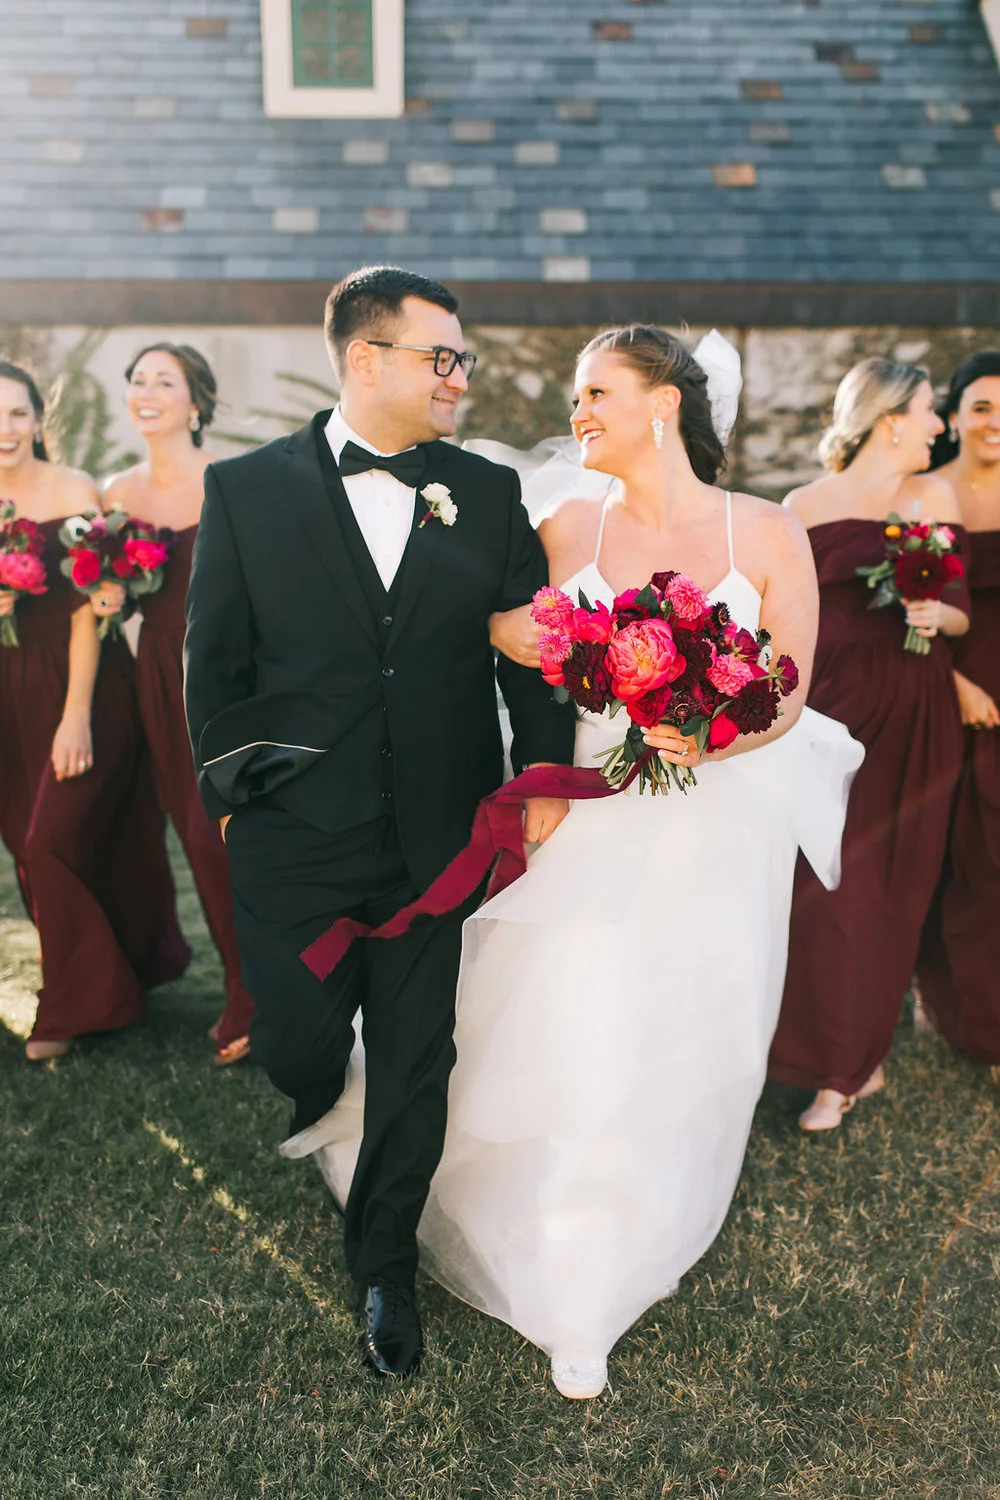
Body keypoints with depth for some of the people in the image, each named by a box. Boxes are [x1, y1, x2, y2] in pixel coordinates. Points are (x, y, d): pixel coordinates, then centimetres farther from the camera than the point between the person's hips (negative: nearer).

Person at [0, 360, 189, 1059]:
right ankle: (105, 982, 31)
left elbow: (88, 607, -12)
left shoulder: (74, 491, -9)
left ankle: (77, 1003, 14)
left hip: (85, 685, -5)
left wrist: (77, 714, -16)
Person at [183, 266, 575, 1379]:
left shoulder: (488, 493, 3)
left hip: (442, 842, 2)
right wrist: (229, 795, 0)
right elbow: (216, 660, 3)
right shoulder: (248, 489, -1)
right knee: (296, 1054, 7)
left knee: (415, 1067, 12)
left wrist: (545, 769, -8)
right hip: (295, 840, -1)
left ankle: (384, 1265, 36)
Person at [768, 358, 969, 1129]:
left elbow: (960, 611, 11)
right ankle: (840, 1066, 13)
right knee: (834, 889, -3)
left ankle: (864, 1053, 22)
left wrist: (936, 614, -11)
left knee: (896, 891, 7)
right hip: (838, 711, -3)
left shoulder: (936, 495, 9)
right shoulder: (807, 507, -1)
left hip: (919, 717, 3)